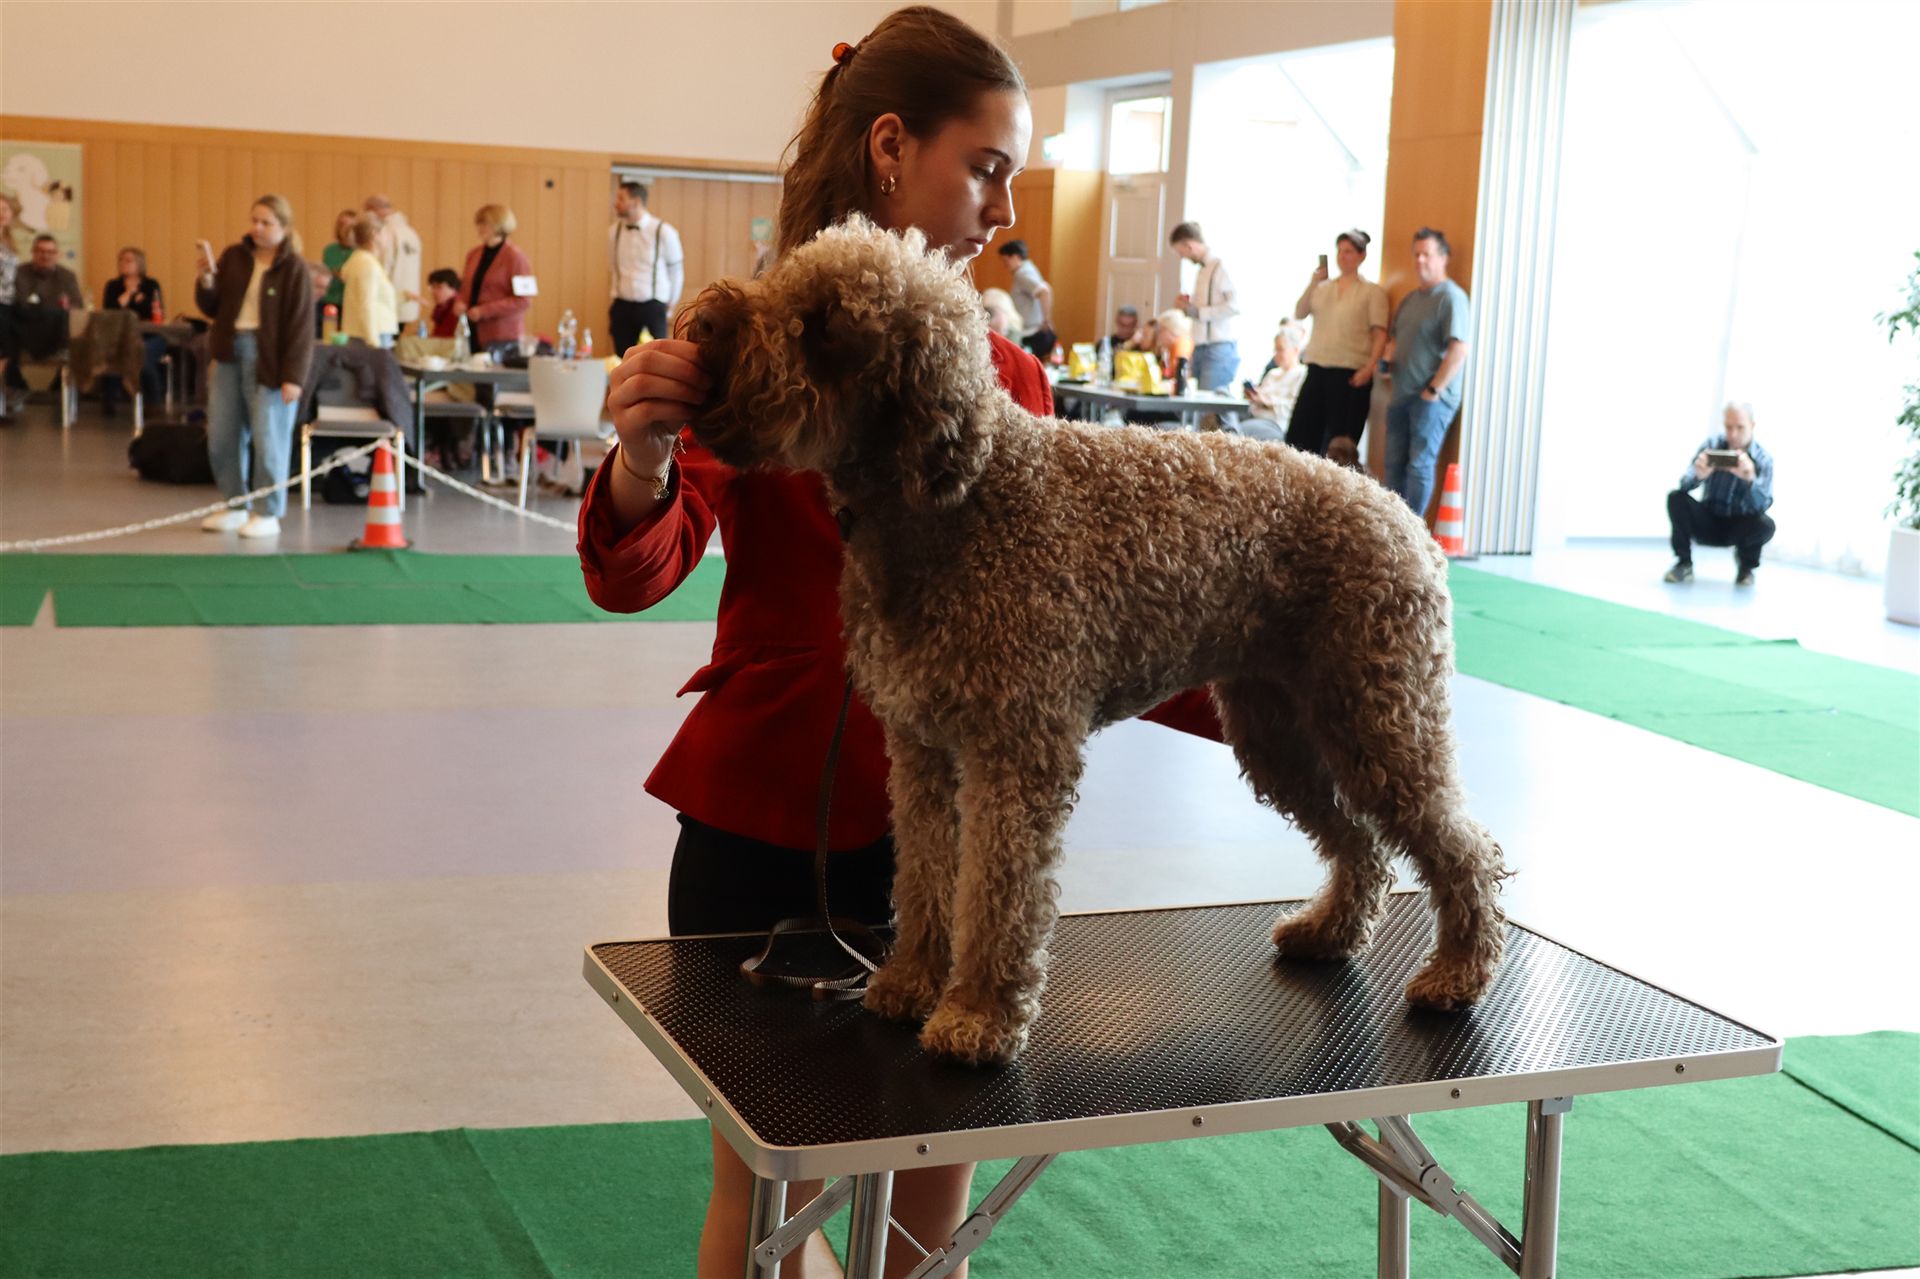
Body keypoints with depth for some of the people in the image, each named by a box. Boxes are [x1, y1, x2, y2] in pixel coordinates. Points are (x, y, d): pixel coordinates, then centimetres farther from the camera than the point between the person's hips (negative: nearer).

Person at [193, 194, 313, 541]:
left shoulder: (293, 269, -7)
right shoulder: (234, 257, 7)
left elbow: (301, 327, -10)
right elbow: (211, 307, 9)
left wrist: (293, 376, -15)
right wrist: (207, 278, -10)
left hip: (267, 360, -6)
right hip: (230, 353, 6)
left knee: (267, 440, -2)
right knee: (221, 437, 10)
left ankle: (268, 515, 9)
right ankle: (236, 507, 24)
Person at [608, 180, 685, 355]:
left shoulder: (664, 232, -8)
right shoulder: (613, 231, 3)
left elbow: (676, 273, 4)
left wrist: (670, 307, 11)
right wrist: (615, 305, 14)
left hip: (653, 308, -3)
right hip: (622, 308, 3)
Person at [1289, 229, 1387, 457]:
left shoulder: (1372, 292, 2)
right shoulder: (1323, 288, 15)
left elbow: (1380, 334, -5)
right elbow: (1299, 314, 6)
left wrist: (1369, 368, -17)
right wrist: (1312, 283, -4)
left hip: (1351, 372, -4)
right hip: (1317, 368, 4)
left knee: (1338, 443, -2)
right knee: (1300, 434, 1)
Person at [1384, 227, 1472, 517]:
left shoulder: (1451, 297, -10)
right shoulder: (1410, 299, 18)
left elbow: (1459, 349, -19)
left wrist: (1434, 389, -18)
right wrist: (1387, 364, 12)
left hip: (1433, 398, -8)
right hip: (1402, 394, 9)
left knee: (1420, 465, -8)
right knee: (1395, 463, 7)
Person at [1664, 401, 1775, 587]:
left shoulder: (1762, 460, -14)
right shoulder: (1712, 445, -11)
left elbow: (1763, 505, -26)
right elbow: (1685, 485, -20)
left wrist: (1750, 479, -47)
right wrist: (1698, 475, -45)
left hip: (1738, 528, -1)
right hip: (1707, 522, 1)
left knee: (1766, 525, -31)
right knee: (1677, 498, -23)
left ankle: (1746, 566, 2)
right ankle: (1684, 564, -9)